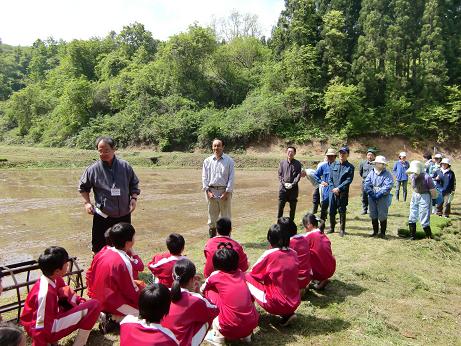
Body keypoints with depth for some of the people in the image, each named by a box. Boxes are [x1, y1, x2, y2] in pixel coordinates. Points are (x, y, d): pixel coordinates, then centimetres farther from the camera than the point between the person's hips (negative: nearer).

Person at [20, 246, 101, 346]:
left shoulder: (54, 278, -6)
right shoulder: (45, 293, -32)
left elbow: (66, 291, 15)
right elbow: (40, 329, -26)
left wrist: (81, 302, 5)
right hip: (48, 330, -9)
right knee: (94, 306, -19)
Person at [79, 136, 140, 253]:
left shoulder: (125, 166, -3)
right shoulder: (93, 169, -7)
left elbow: (134, 184, 9)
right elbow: (83, 187, 7)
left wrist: (134, 198, -6)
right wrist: (87, 202, -5)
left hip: (124, 215, 2)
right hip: (103, 217, -2)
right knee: (99, 250, 6)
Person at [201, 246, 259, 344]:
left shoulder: (215, 275, 1)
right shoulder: (240, 273, 11)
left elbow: (202, 289, 19)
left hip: (231, 328, -4)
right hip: (252, 323, 4)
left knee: (209, 292, 11)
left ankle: (218, 336, 14)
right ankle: (246, 334, 26)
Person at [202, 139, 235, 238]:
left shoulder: (229, 161, -1)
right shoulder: (207, 161, 6)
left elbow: (231, 178, -3)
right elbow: (204, 177, 6)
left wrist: (227, 192, -10)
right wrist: (208, 191, -4)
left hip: (224, 191, -2)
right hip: (211, 191, 2)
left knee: (225, 217, 6)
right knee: (212, 216, 9)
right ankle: (211, 239, 20)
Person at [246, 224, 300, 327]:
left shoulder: (269, 254, -14)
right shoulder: (294, 254, 1)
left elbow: (253, 272, 1)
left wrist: (263, 275, 20)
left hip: (276, 304, -5)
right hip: (294, 303, 5)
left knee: (248, 277, 7)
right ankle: (288, 314, 14)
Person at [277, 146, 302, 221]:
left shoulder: (297, 163, 3)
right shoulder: (282, 162, 7)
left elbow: (298, 175, -3)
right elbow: (280, 175, 6)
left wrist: (292, 184, -14)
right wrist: (284, 183, -9)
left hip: (293, 188, -1)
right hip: (283, 187, 1)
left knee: (293, 207, 6)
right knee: (280, 205, -1)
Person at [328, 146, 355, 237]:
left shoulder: (350, 167, -1)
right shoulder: (333, 165, 9)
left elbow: (349, 180, -9)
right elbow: (330, 178, 7)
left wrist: (339, 188, -15)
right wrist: (333, 188, -6)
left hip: (343, 192, -3)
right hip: (332, 191, 3)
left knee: (342, 211, 3)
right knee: (331, 210, 8)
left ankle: (342, 230, 14)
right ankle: (331, 228, 22)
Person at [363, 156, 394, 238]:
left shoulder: (387, 174, -6)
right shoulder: (372, 172, 6)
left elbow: (388, 186, -16)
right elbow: (366, 184, -1)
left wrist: (379, 194, -20)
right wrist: (371, 193, -11)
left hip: (382, 198, -4)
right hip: (372, 198, 4)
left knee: (382, 216, 2)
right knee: (373, 215, 12)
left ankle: (383, 232, 17)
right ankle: (375, 231, 27)